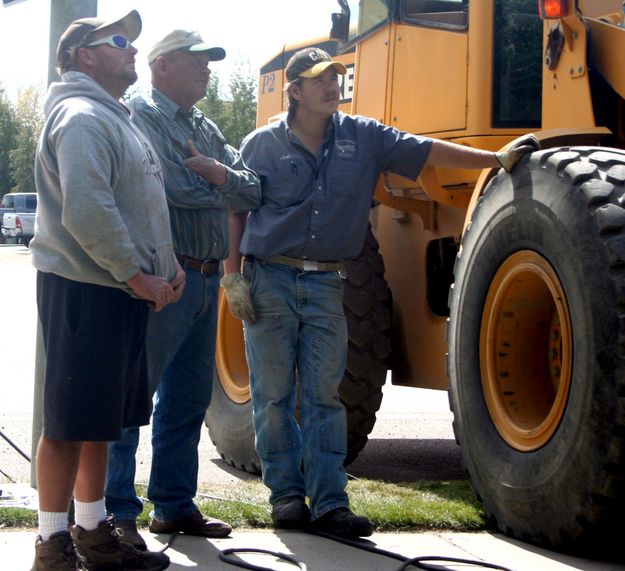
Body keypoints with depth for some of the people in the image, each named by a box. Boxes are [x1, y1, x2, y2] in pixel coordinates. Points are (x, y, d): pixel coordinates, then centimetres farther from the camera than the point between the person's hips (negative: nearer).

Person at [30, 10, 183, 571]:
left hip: (121, 291, 10)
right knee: (69, 423, -4)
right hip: (84, 290, -10)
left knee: (101, 420, 16)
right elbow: (87, 210, -24)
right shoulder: (82, 118, -13)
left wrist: (167, 266, 14)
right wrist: (137, 275, -19)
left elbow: (141, 205, 26)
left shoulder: (117, 119, 20)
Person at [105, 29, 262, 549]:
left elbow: (253, 193, 9)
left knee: (190, 396, 13)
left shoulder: (206, 129, 18)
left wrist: (218, 173, -11)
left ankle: (175, 505, 23)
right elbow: (179, 190, -20)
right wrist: (226, 185, -2)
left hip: (207, 280, 9)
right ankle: (117, 512, 1)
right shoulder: (142, 116, -7)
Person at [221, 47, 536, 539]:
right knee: (274, 397, 1)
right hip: (270, 281, -2)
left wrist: (497, 159, -2)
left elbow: (425, 150, 4)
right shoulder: (262, 145, 0)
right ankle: (286, 494, 10)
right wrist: (233, 277, -2)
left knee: (325, 397, 1)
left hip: (326, 285, 2)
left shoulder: (363, 138, 7)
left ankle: (329, 503, 1)